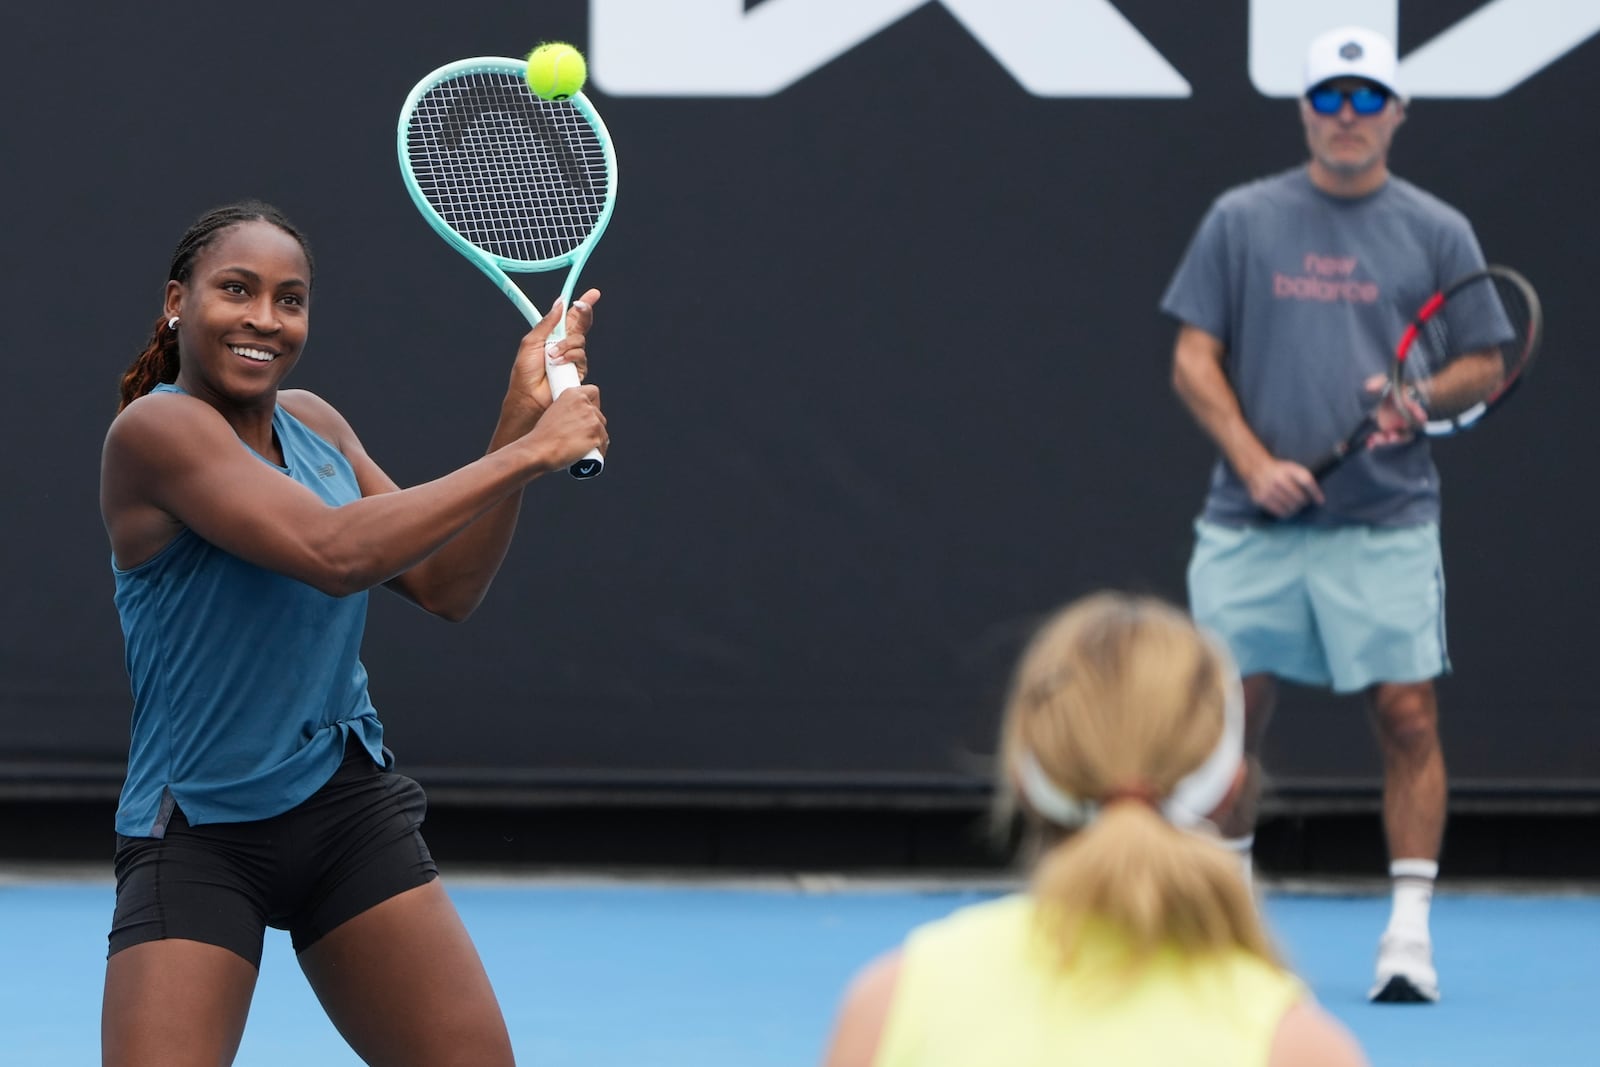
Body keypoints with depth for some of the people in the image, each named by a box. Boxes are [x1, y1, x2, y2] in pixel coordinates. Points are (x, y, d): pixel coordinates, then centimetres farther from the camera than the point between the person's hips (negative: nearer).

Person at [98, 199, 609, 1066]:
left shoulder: (312, 424, 7)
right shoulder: (155, 430, -17)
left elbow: (446, 586, 6)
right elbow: (335, 553, -28)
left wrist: (520, 417, -4)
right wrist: (527, 453, -24)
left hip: (349, 810, 7)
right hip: (199, 834, -7)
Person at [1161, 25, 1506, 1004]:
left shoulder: (1437, 232, 6)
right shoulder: (1241, 221, 7)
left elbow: (1485, 364, 7)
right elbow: (1194, 358, 5)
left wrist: (1422, 397, -15)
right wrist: (1254, 462, -8)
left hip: (1386, 523, -1)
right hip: (1254, 519, 1)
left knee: (1408, 712, -7)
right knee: (1235, 709, 4)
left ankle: (1410, 932, -3)